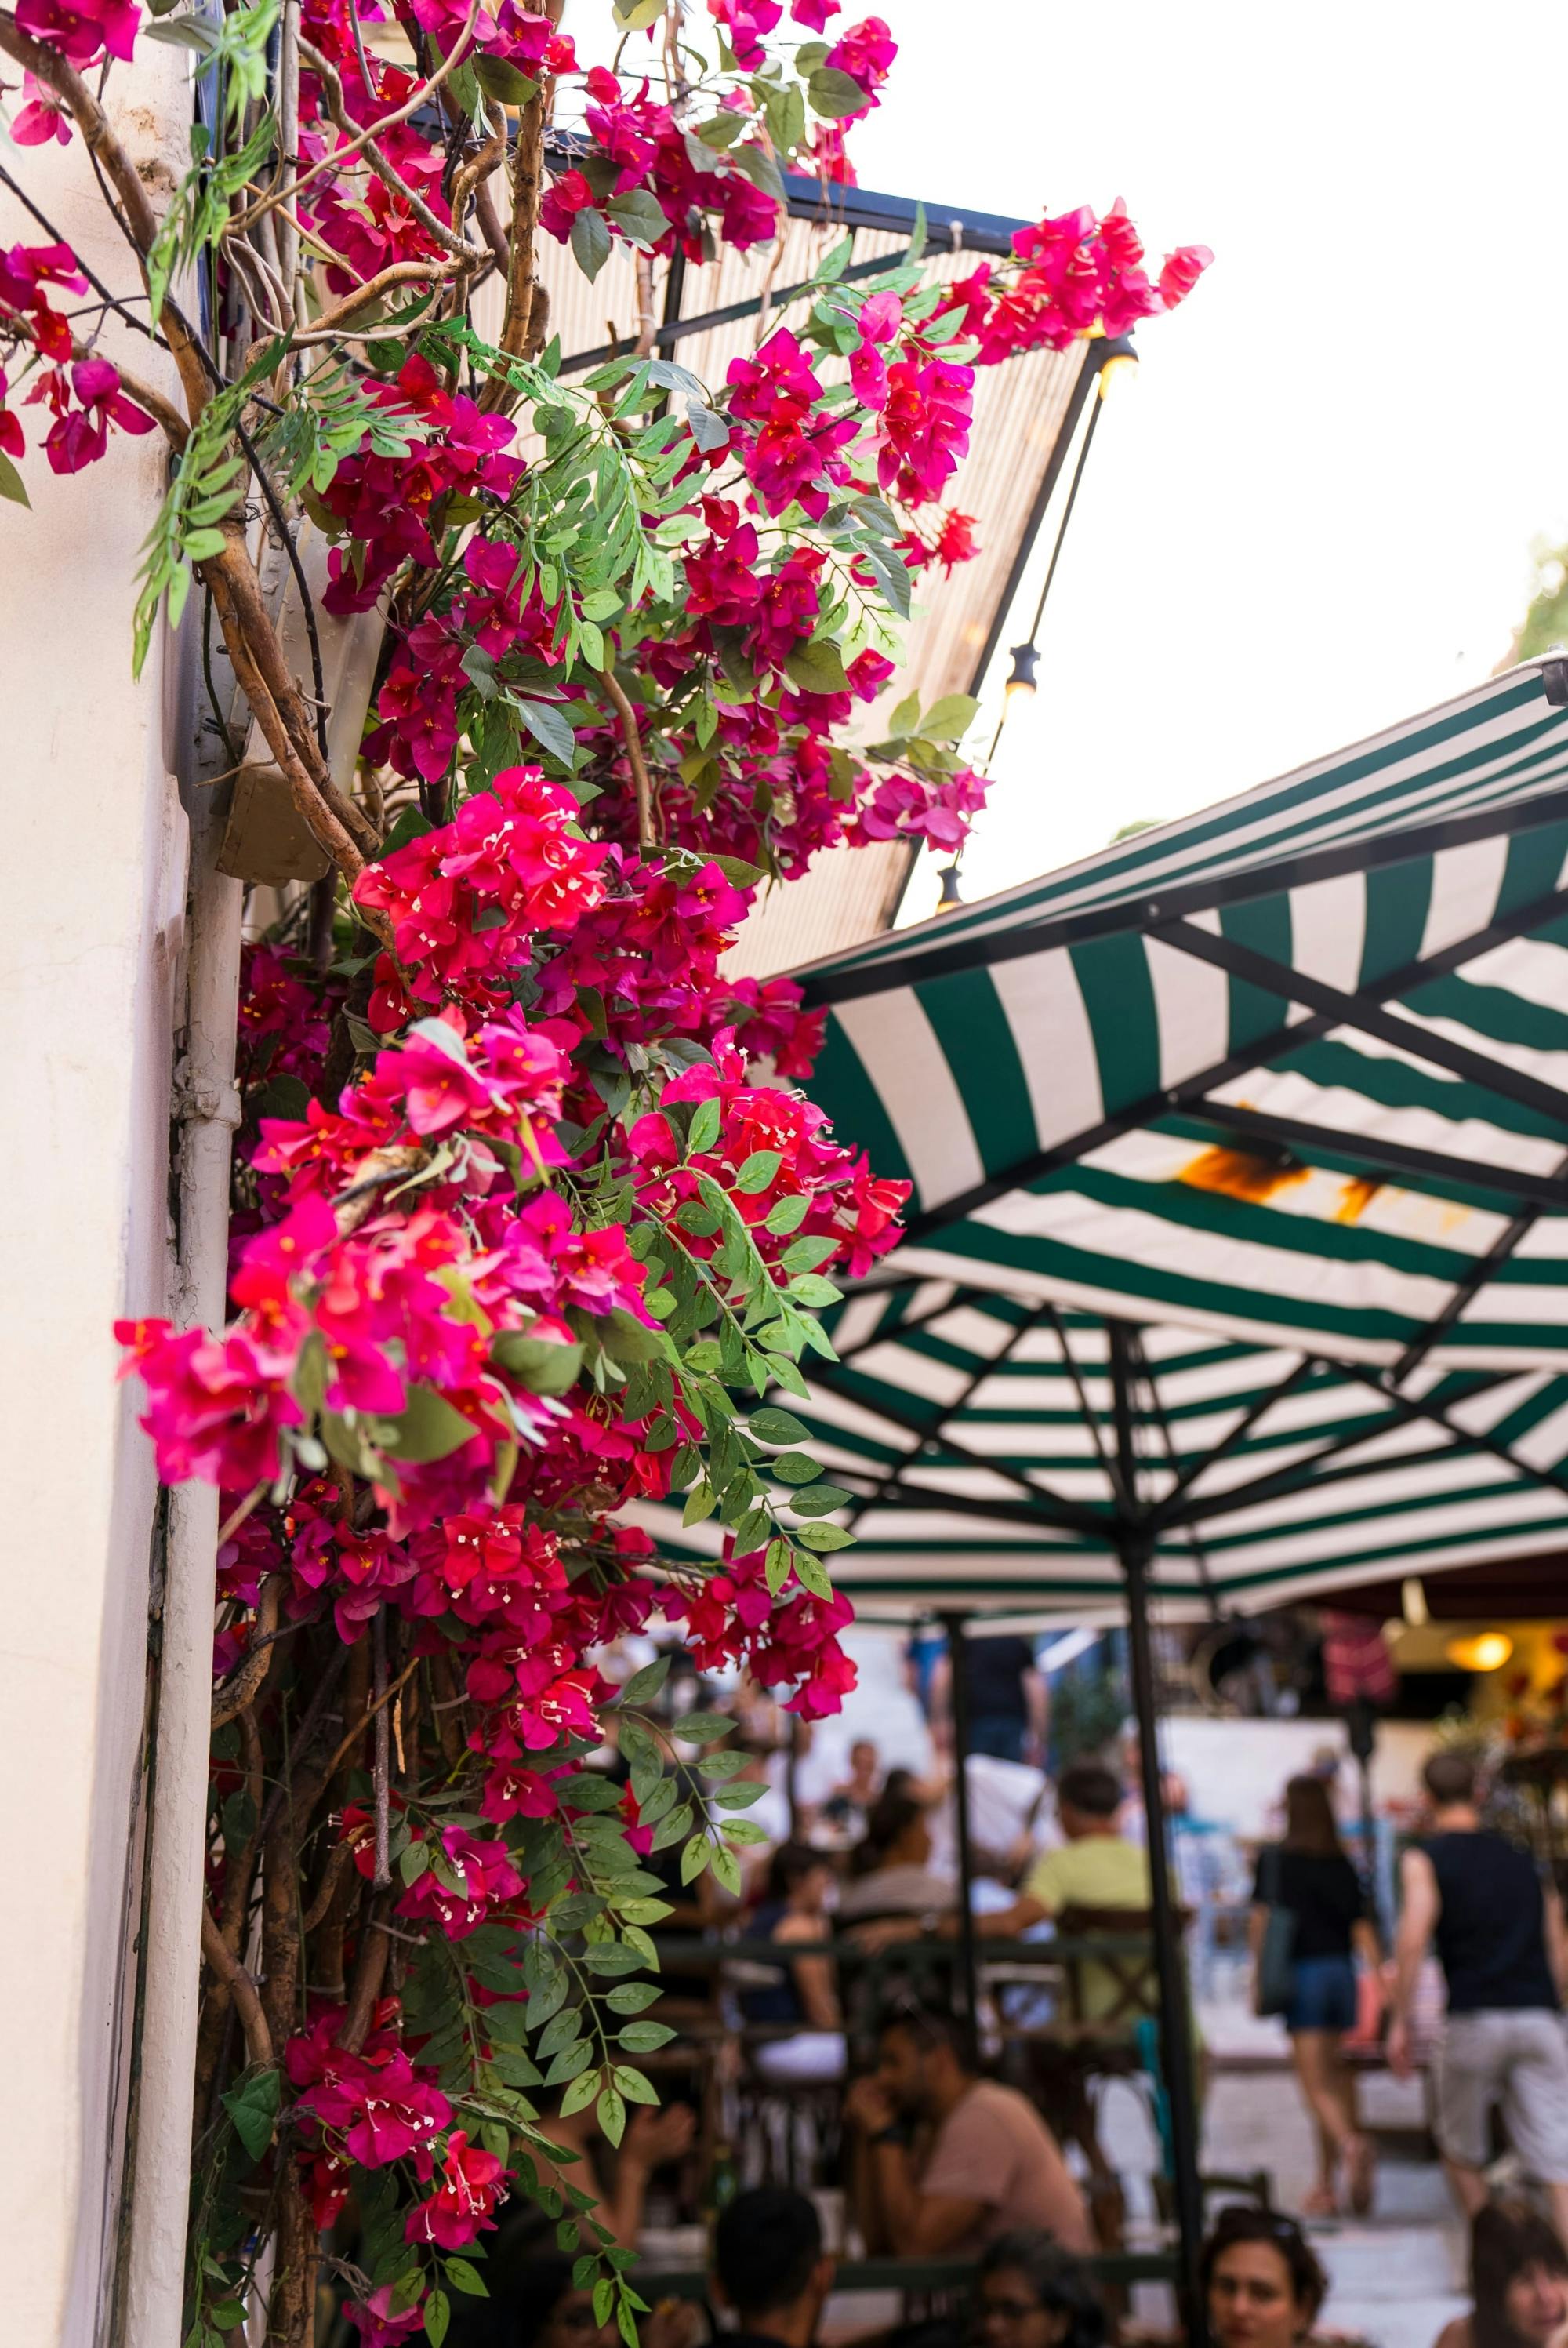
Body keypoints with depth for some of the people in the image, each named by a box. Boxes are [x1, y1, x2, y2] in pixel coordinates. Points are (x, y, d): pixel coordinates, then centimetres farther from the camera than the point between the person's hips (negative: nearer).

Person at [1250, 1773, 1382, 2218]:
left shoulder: (1274, 1859, -3)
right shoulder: (1341, 1864, 7)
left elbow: (1261, 1919, -7)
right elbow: (1362, 1930, 4)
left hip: (1302, 1972, -4)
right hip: (1341, 1970, 5)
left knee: (1316, 2084, -4)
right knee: (1332, 2073, 15)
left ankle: (1351, 2144, -32)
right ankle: (1326, 2185, 20)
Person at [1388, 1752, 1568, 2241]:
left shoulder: (1425, 1859, 3)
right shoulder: (1523, 1859, 19)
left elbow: (1412, 1939, -10)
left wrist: (1400, 2022, -5)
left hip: (1474, 2020, -3)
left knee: (1461, 2152, 17)